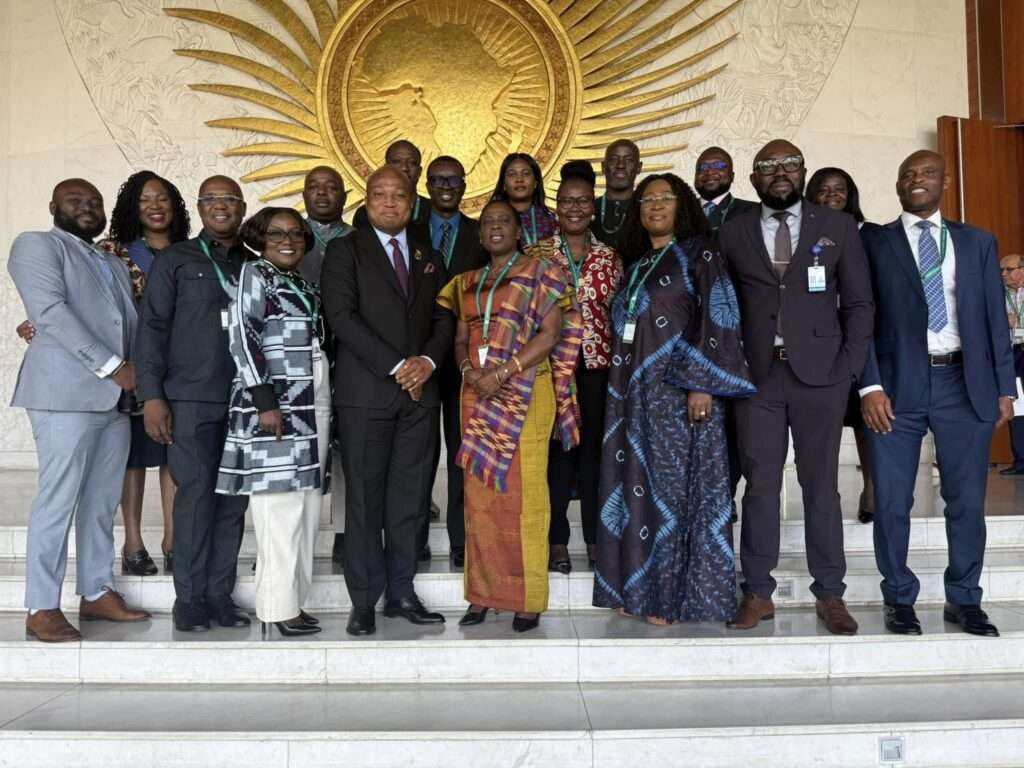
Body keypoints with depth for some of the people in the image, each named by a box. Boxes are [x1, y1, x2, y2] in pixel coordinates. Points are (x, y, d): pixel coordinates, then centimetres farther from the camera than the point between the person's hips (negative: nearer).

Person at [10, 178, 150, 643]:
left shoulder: (114, 264, 24)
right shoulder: (37, 245, 2)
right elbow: (50, 310, -11)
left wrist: (139, 371, 0)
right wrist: (110, 366, -15)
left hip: (115, 397, 7)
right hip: (66, 393, -7)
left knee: (102, 501, 9)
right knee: (58, 499, -6)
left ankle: (97, 593, 17)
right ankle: (42, 608, 1)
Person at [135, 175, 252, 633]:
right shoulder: (175, 261, 7)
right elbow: (152, 328, 1)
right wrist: (152, 395, -8)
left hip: (243, 399, 3)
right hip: (191, 398, -3)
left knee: (233, 498, 4)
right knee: (196, 493, -5)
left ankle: (220, 594, 13)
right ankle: (189, 598, 6)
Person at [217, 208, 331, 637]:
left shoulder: (305, 285, 19)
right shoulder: (254, 273, -1)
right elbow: (243, 337, -10)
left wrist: (322, 407, 11)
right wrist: (264, 401, -18)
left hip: (314, 402, 8)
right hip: (275, 400, -7)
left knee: (307, 507, 8)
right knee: (280, 504, -7)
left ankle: (294, 598, 16)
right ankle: (279, 605, 0)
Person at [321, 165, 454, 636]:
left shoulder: (429, 257, 17)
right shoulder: (345, 250, 2)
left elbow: (444, 319, 13)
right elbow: (342, 316, -9)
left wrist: (427, 360, -7)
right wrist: (396, 366, -14)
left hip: (420, 391, 4)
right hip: (365, 391, -4)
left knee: (409, 498, 7)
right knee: (365, 498, 1)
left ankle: (402, 592, 16)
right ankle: (363, 601, 9)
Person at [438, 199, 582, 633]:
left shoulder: (540, 273, 2)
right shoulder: (467, 283, 18)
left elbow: (551, 334, -7)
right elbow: (461, 337, 15)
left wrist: (502, 372, -15)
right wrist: (468, 368, -7)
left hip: (524, 395, -5)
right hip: (477, 397, 5)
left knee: (523, 495, -5)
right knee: (479, 496, 5)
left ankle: (528, 600, 2)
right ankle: (483, 594, 12)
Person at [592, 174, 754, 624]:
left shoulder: (699, 253, 0)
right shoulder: (637, 264, 19)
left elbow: (717, 318, -9)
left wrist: (703, 384, -18)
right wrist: (620, 386, 13)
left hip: (679, 388, -6)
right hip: (634, 390, 6)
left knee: (675, 483, -4)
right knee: (637, 483, 6)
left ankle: (673, 595, 5)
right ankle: (638, 588, 14)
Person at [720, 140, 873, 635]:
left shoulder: (838, 227, 7)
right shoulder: (733, 233, 8)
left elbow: (858, 303, 6)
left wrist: (850, 366, -2)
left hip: (820, 374, 0)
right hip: (757, 376, 1)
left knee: (821, 487, 6)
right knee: (759, 487, 3)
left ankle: (830, 595, 16)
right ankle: (758, 594, 13)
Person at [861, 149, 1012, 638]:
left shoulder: (978, 242, 12)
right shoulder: (873, 244, 5)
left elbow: (995, 318, 11)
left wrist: (1004, 387, 6)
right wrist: (870, 386, -10)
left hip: (965, 384, 2)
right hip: (898, 384, -2)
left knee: (967, 501, 6)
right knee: (892, 502, 2)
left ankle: (963, 601, 21)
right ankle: (899, 599, 17)